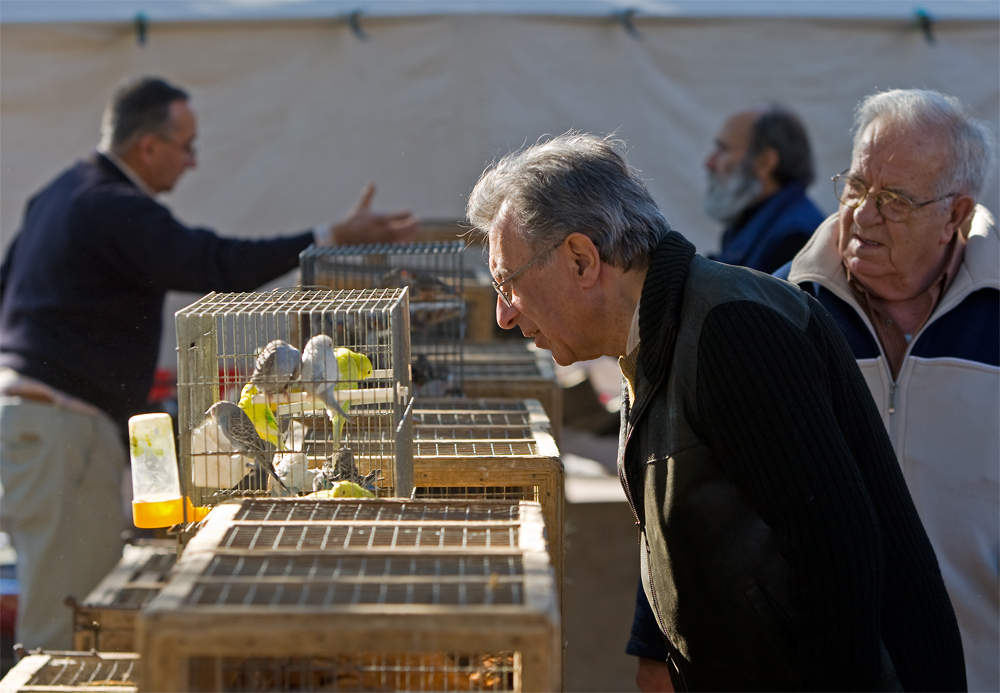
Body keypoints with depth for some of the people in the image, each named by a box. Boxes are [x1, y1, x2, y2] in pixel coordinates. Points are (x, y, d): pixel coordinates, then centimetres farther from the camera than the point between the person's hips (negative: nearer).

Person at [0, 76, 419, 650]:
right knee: (71, 611, -6)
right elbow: (217, 265, -26)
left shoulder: (65, 192, 17)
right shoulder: (118, 210, -17)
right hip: (60, 423, -11)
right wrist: (335, 237, -26)